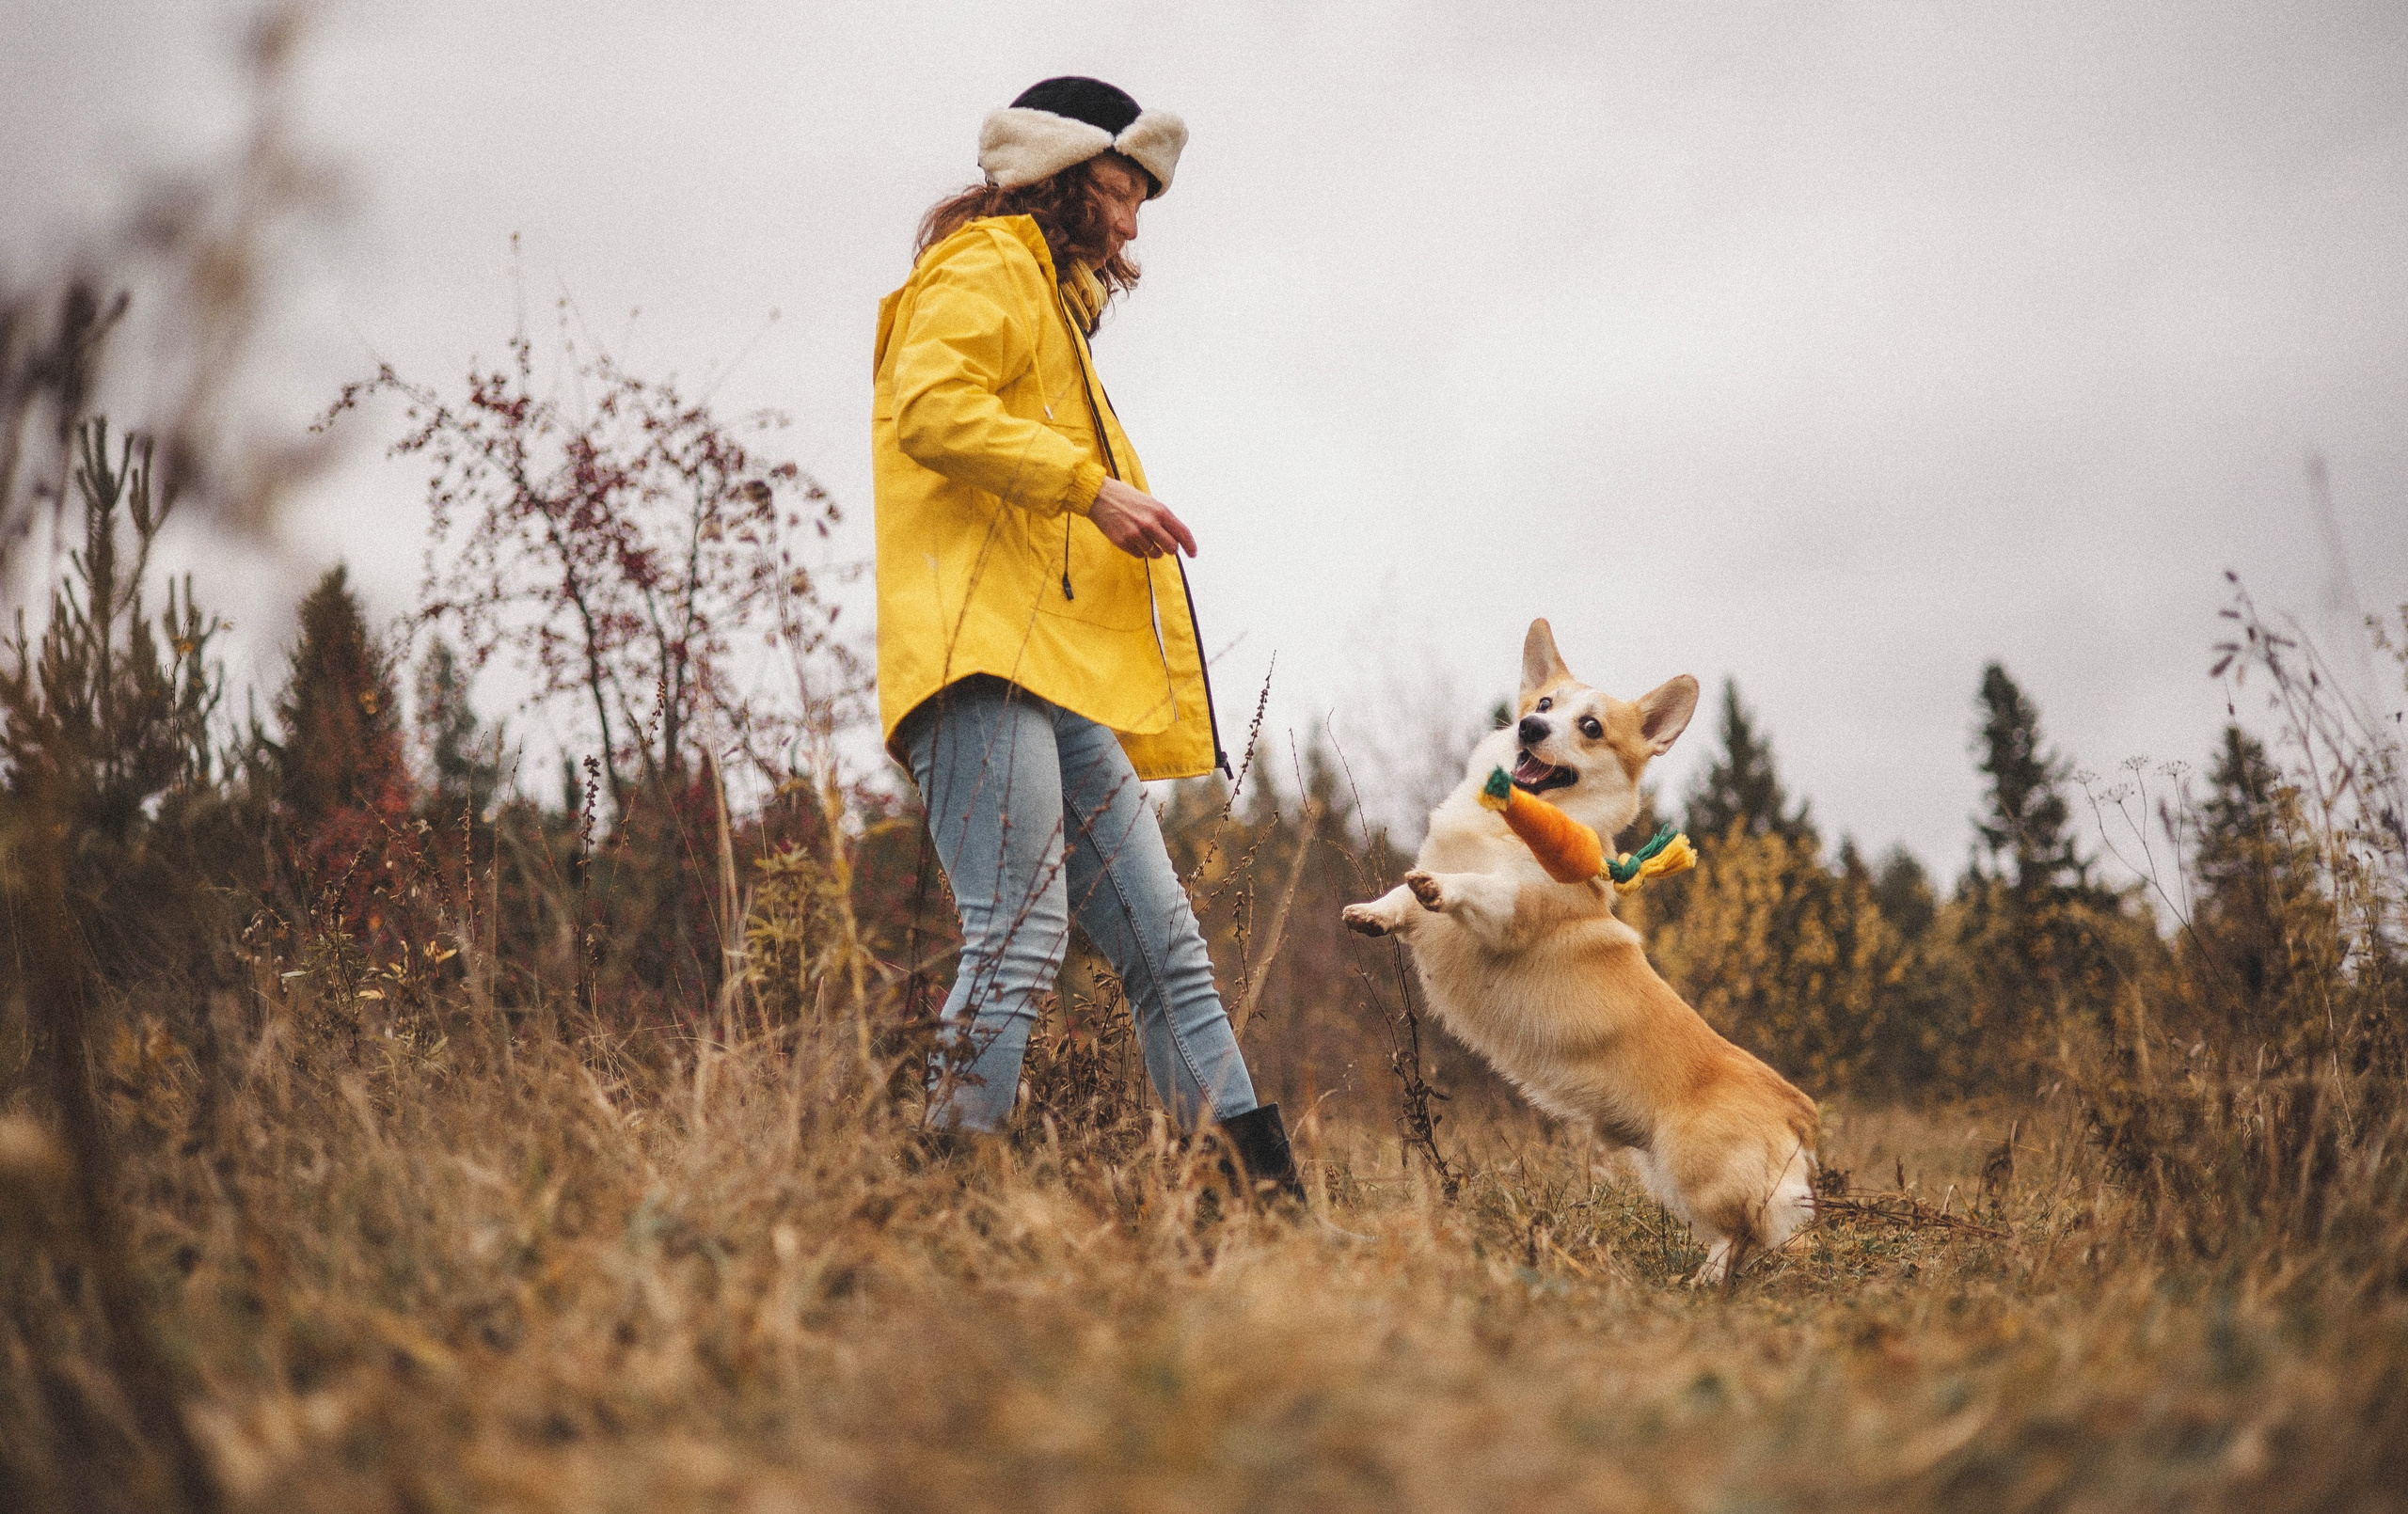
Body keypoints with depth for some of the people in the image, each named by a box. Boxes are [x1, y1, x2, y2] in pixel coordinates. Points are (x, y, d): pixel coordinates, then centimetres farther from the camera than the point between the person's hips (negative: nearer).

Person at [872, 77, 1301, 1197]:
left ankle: (1269, 1191, 1)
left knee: (1164, 945, 3)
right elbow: (932, 407, -15)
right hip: (981, 650, -10)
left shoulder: (1051, 299, 34)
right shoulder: (986, 268, 4)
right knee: (1018, 942, -20)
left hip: (1059, 678, 10)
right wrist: (1092, 484, -15)